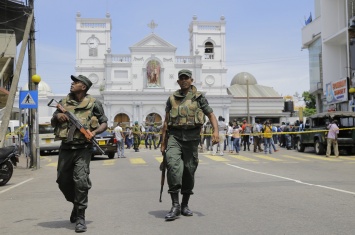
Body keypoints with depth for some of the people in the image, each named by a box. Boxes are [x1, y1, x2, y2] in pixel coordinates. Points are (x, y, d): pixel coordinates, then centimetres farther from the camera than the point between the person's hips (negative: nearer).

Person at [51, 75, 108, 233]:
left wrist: (95, 132, -16)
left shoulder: (93, 103, -1)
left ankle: (80, 218, -4)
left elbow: (104, 123, 3)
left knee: (80, 181, -16)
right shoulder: (64, 102, 10)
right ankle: (76, 204, 40)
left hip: (83, 148, -5)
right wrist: (57, 116, -4)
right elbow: (53, 123, 18)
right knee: (63, 181, 12)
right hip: (65, 148, 5)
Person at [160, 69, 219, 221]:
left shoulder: (198, 97, 8)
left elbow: (211, 115, 4)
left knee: (189, 171, 5)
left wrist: (216, 131, -15)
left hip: (191, 137, 0)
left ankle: (185, 205, 21)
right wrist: (163, 142, 11)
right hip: (174, 136, 0)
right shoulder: (172, 99, 13)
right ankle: (175, 205, -21)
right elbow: (166, 122, 16)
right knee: (173, 164, -23)